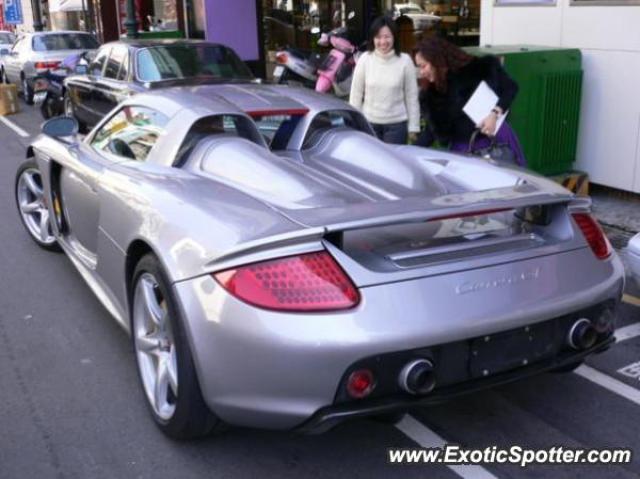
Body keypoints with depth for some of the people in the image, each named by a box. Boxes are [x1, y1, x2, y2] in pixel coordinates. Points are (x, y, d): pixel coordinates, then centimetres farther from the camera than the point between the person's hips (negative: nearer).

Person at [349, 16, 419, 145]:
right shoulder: (365, 59, -4)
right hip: (369, 123, 1)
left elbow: (412, 96, -2)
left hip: (396, 124, -1)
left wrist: (413, 127, -1)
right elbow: (356, 94, 2)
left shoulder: (404, 60, -7)